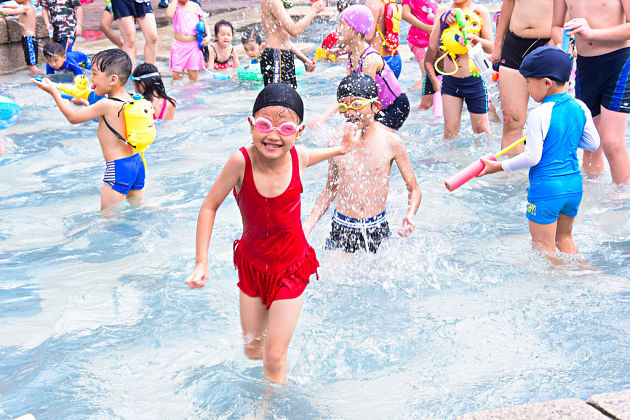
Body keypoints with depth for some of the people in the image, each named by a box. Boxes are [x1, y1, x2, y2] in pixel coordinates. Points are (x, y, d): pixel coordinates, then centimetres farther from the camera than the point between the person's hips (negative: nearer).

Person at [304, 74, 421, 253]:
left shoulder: (391, 142, -7)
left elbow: (414, 190, -1)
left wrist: (410, 216, -21)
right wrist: (309, 223, 3)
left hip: (377, 231, -1)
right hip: (341, 230, 1)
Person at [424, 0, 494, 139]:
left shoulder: (480, 12, -1)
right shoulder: (442, 13, 5)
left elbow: (491, 48, -7)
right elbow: (432, 46, -4)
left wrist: (475, 38, -26)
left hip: (474, 79, -2)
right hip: (450, 81, 2)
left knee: (481, 130, 3)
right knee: (450, 130, -1)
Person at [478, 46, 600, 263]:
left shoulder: (539, 115, -18)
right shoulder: (580, 108, 1)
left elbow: (532, 158, -17)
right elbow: (593, 144, 9)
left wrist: (499, 166, -7)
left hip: (545, 188, -7)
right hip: (574, 185, 7)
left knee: (544, 247, 8)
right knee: (565, 237, 26)